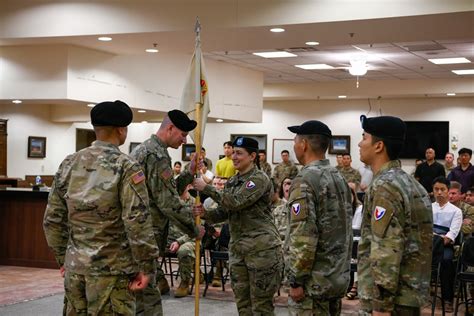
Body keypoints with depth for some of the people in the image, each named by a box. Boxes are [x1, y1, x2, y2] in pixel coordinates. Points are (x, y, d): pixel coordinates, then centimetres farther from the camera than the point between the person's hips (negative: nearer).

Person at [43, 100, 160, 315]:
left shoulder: (69, 164, 6)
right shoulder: (126, 167, -11)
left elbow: (53, 219, 9)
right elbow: (137, 222, -16)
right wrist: (146, 266, -8)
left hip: (74, 266, 6)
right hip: (111, 268, -6)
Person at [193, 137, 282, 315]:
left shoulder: (259, 179, -10)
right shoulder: (231, 182, 14)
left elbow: (236, 202, -22)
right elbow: (223, 212, 12)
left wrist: (206, 188, -18)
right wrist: (205, 214, -8)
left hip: (262, 248, -8)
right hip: (237, 248, 8)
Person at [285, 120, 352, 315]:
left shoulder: (305, 180, -16)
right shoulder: (339, 178, 11)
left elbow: (303, 237, -22)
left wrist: (296, 280, -17)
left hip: (314, 281, -8)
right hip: (338, 277, 8)